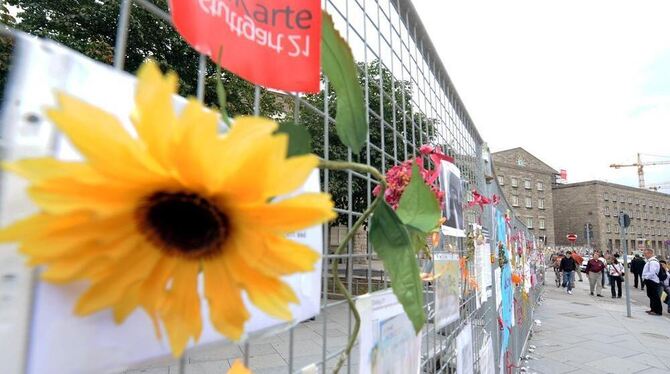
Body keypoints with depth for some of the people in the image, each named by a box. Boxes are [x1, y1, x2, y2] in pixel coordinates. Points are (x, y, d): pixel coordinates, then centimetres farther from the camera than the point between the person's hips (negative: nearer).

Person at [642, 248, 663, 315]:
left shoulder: (653, 262, -20)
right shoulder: (649, 261, 13)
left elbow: (651, 273, -26)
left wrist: (645, 277, -15)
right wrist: (645, 278, 13)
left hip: (652, 281, -10)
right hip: (649, 281, 10)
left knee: (655, 296, -3)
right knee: (651, 295, 18)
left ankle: (658, 311, 4)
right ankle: (653, 309, 28)